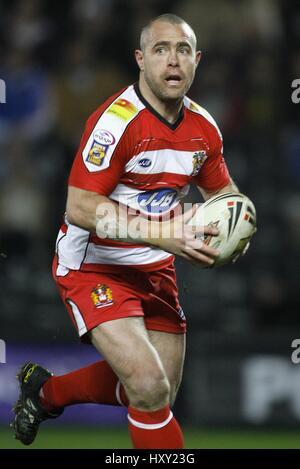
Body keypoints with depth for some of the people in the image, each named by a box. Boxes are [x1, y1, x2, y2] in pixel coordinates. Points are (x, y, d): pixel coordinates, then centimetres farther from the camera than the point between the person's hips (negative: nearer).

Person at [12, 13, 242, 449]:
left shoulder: (204, 127, -1)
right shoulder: (117, 120, -23)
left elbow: (223, 191, 15)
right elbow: (80, 208, -28)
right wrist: (166, 236, -34)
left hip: (154, 268, 7)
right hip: (93, 266, -7)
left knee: (160, 390, 15)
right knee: (150, 389, -21)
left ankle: (46, 391, 38)